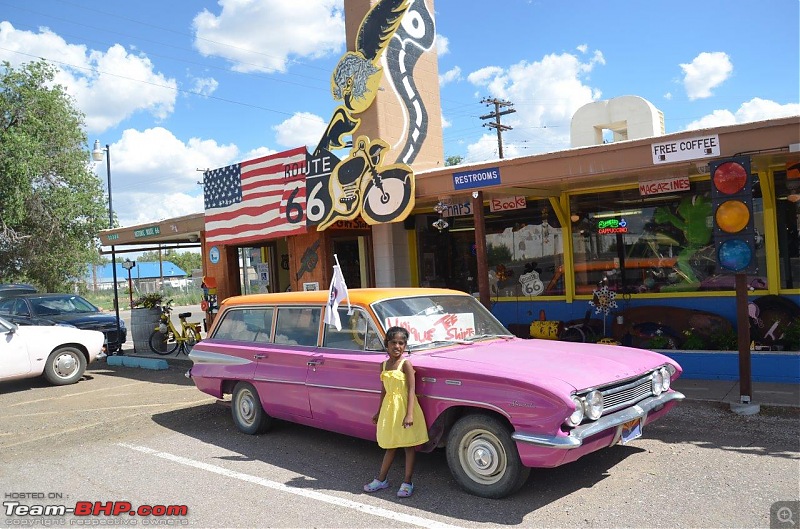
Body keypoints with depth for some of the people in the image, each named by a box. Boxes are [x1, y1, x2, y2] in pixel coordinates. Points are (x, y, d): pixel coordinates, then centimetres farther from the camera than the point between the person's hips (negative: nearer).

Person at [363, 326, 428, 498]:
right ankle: (382, 479, 27)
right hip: (389, 407, 6)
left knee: (409, 445, 5)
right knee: (391, 446, 17)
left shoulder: (406, 364, -12)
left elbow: (411, 390, -17)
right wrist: (379, 412, 19)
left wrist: (409, 414, -25)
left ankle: (407, 482, 13)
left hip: (404, 407, -6)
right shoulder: (384, 365, 6)